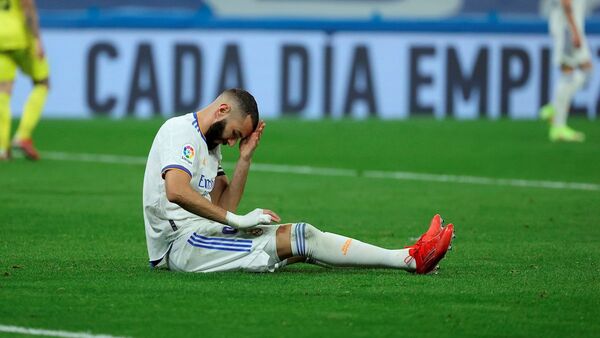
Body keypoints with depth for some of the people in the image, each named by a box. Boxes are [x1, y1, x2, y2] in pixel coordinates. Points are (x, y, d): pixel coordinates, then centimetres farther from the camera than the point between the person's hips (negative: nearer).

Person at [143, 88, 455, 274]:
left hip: (197, 236, 10)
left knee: (301, 241, -1)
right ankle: (411, 259, -13)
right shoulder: (181, 131, -9)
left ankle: (408, 258, -8)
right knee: (300, 237, -14)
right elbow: (176, 192, -27)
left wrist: (245, 158, 9)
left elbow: (222, 207, 16)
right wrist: (237, 220, -22)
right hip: (181, 243, -10)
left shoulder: (208, 142, 22)